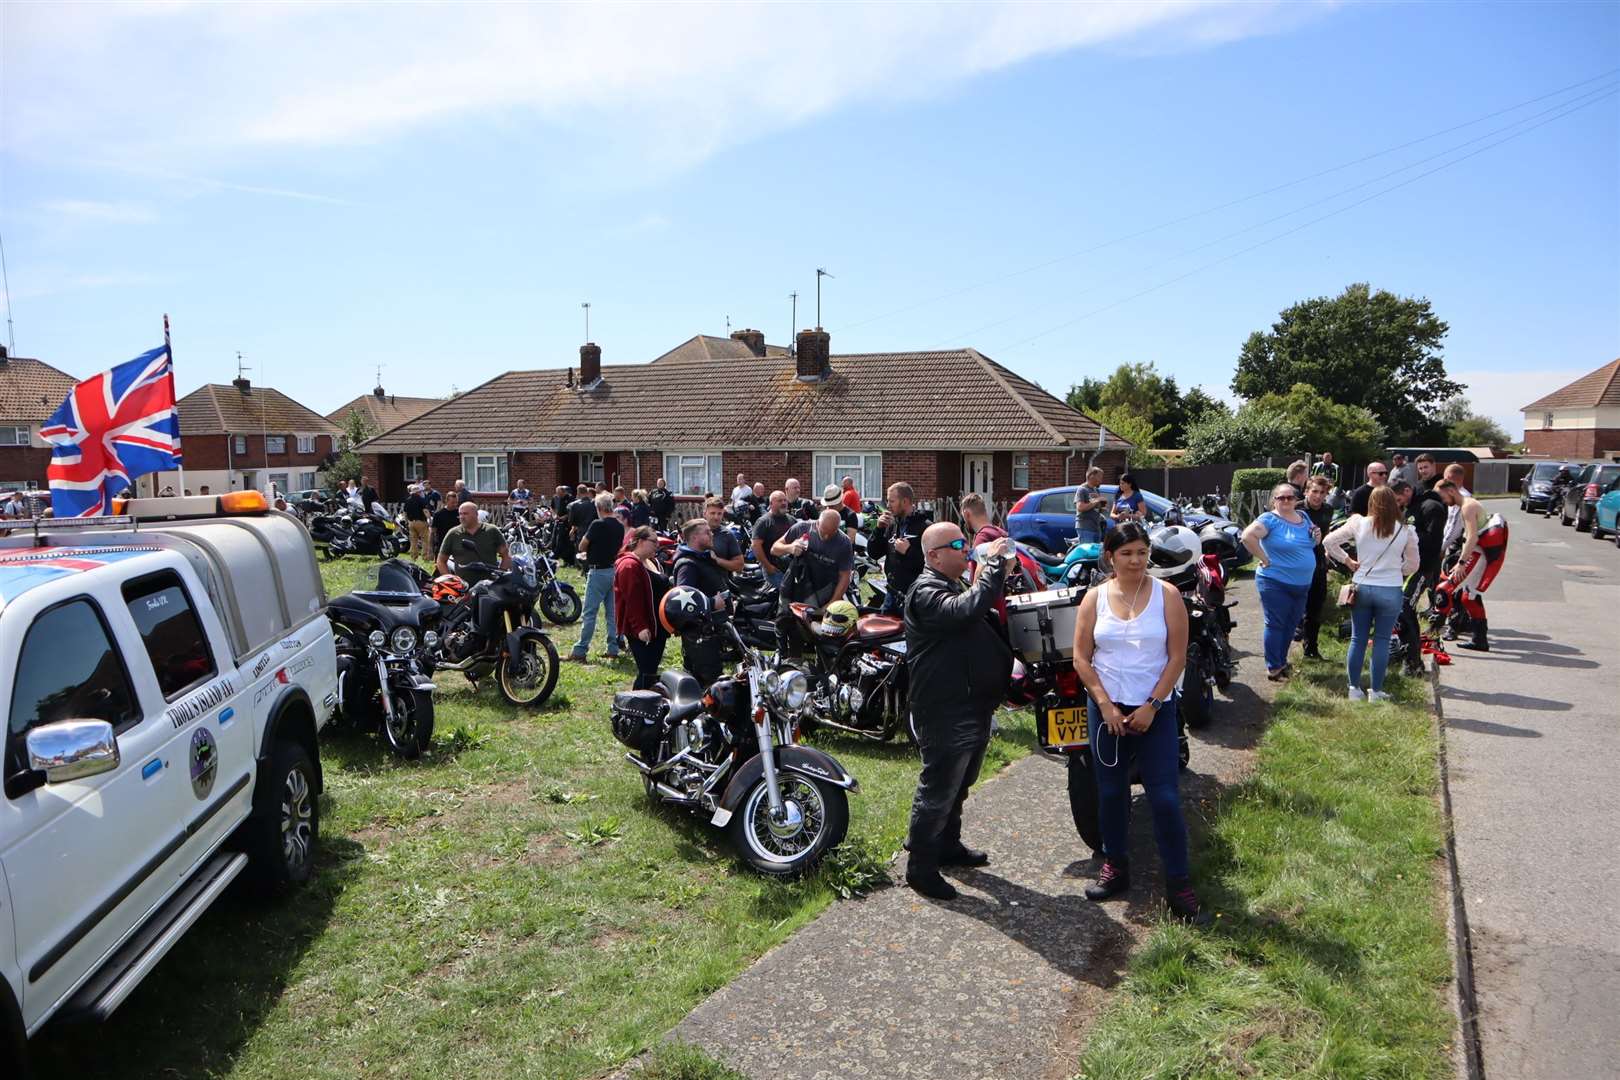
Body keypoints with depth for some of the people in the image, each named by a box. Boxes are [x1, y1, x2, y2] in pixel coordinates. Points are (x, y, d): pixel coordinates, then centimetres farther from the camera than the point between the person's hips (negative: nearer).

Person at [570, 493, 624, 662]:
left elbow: (582, 547, -8)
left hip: (599, 571, -6)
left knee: (589, 613, -3)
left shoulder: (597, 525, -15)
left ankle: (580, 651, 0)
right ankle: (613, 650, 12)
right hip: (616, 570, 7)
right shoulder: (620, 526, 5)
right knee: (613, 612, 10)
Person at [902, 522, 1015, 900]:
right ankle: (920, 868, 11)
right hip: (945, 715, -11)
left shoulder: (954, 586, 16)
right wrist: (995, 562, -30)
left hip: (972, 708, 11)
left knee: (958, 786, 24)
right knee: (937, 793, -1)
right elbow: (968, 610, -37)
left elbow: (980, 620, 26)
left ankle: (948, 845, 41)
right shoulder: (926, 592, -20)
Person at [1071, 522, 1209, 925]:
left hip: (1155, 709, -2)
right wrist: (1105, 704, -9)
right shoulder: (1095, 597, 1)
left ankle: (1179, 887, 6)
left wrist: (1152, 706, -11)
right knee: (1110, 793, 11)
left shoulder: (1167, 595, -3)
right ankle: (1115, 867, 28)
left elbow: (1177, 656, -5)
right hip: (1106, 708, 2)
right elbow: (1081, 657, 0)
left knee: (1165, 798, -4)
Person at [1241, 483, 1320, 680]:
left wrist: (1316, 536, 0)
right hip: (1276, 583, -7)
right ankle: (1273, 667, 7)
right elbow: (1248, 536, -27)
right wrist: (1264, 559, -21)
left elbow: (1310, 543, 23)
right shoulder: (1270, 519, -12)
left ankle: (1282, 661, 30)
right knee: (1275, 625, -1)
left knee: (1291, 625, 16)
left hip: (1302, 584, 7)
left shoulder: (1303, 517, 10)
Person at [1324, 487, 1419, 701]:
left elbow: (1328, 541, 0)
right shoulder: (1405, 531, -3)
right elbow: (1413, 564, 6)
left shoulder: (1359, 523, -5)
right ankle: (1376, 691, 13)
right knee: (1382, 640, 8)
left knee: (1358, 639, 10)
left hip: (1362, 587, 1)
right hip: (1391, 591, -1)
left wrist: (1347, 561, 8)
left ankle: (1354, 688, 16)